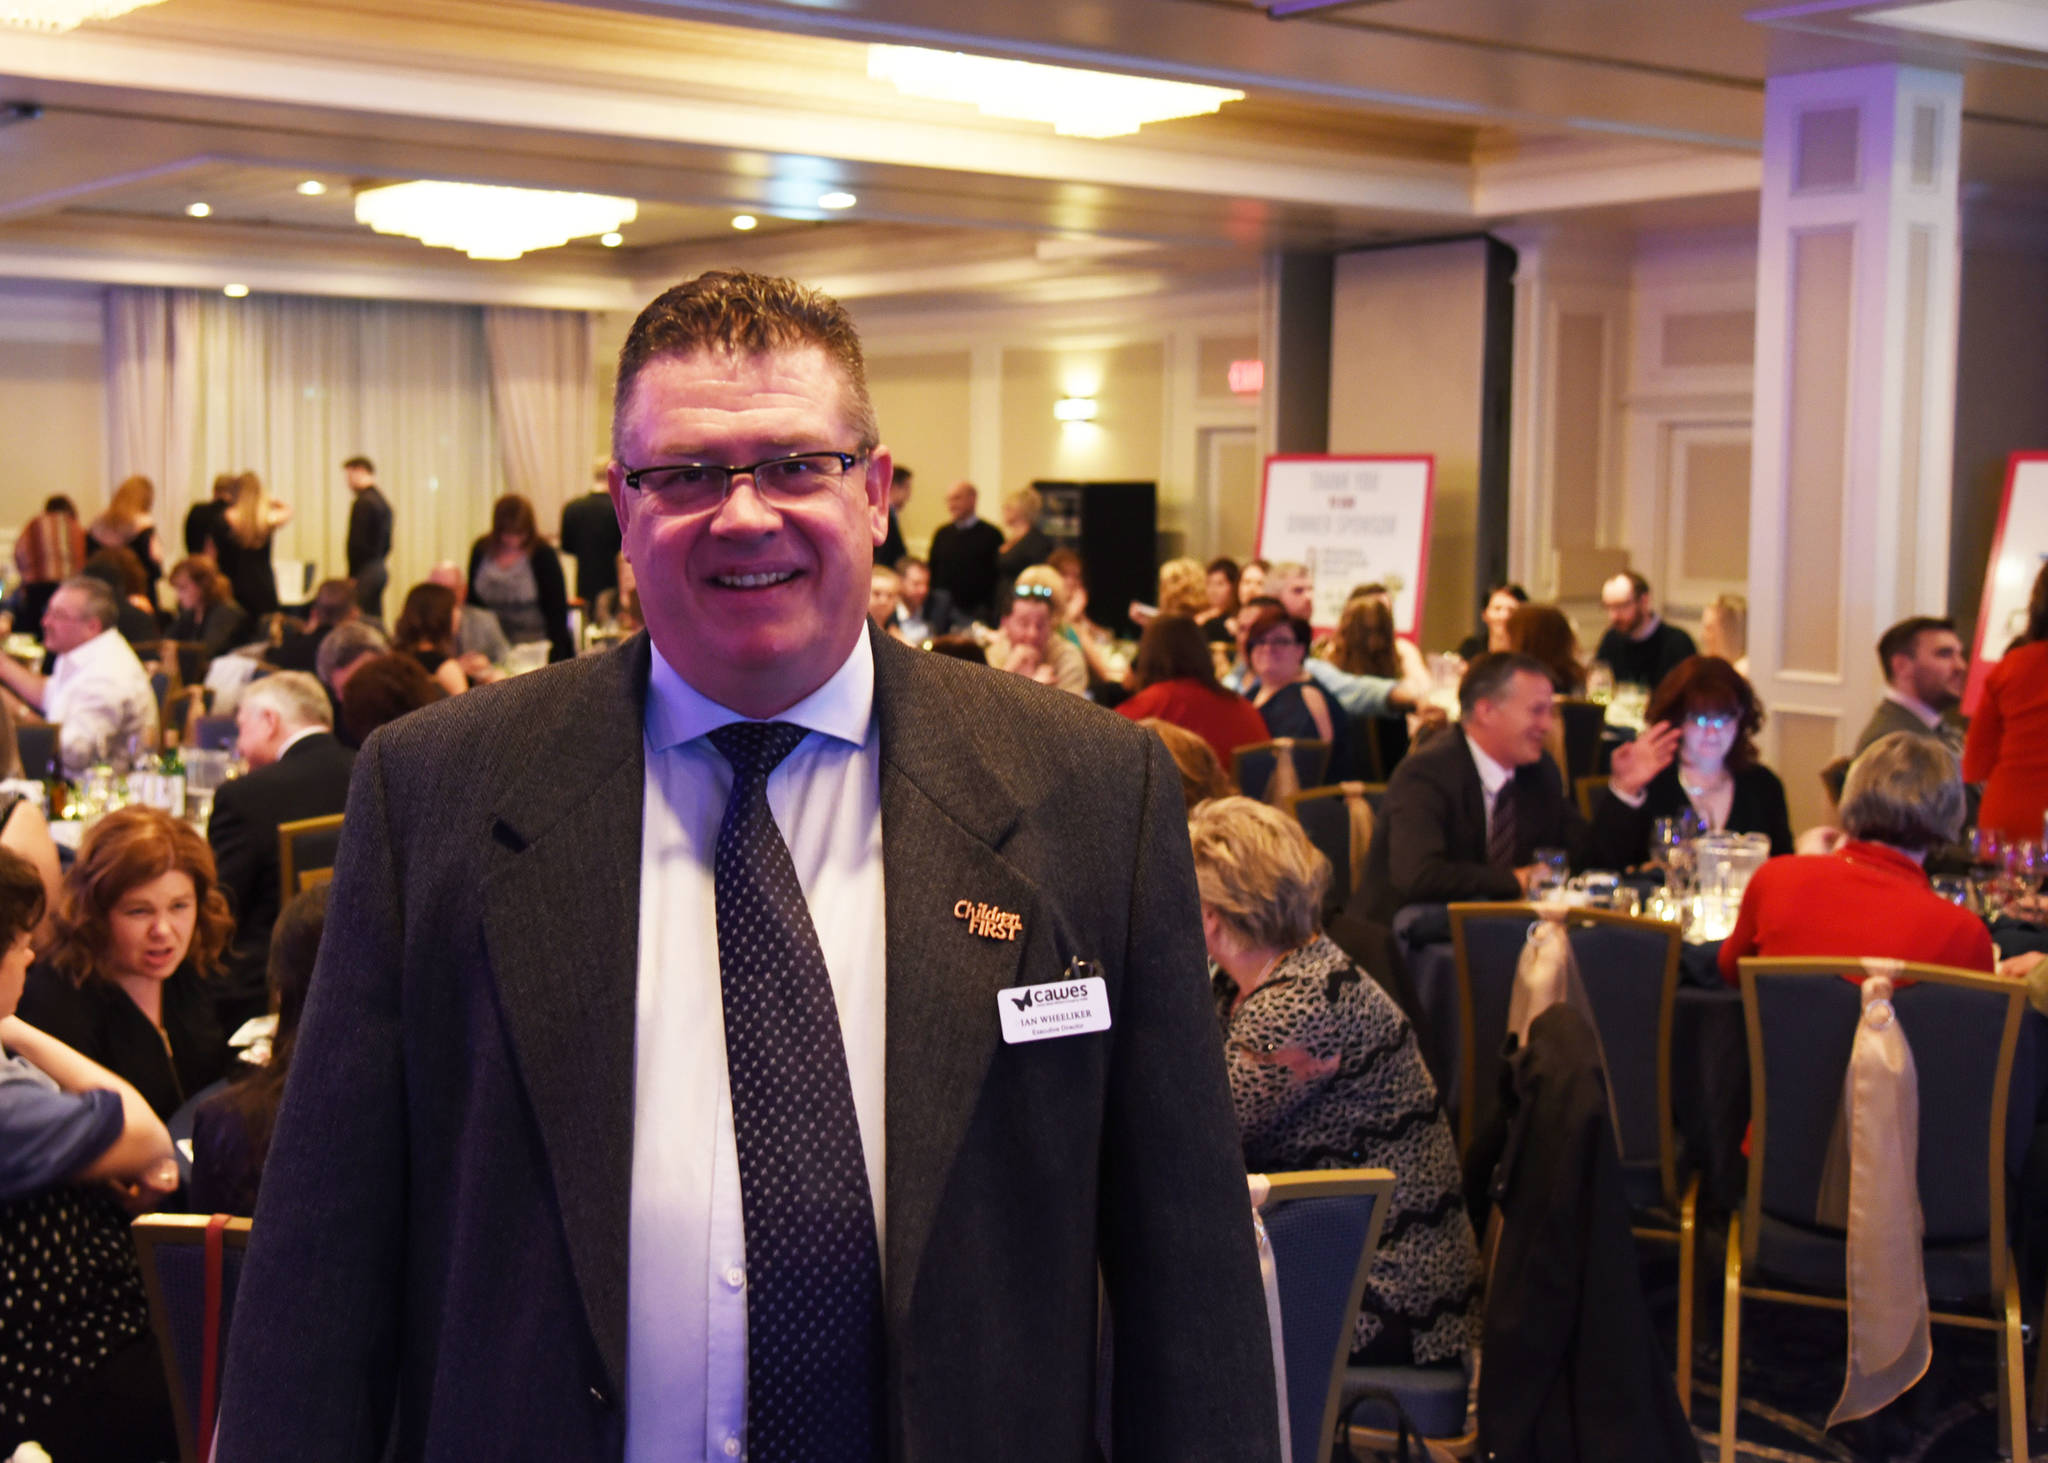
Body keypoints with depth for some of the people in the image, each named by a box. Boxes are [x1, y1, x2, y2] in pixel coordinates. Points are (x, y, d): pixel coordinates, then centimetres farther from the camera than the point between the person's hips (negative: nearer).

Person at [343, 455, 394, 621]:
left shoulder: (362, 502, -14)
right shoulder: (382, 502, 14)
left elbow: (357, 542, -17)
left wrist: (352, 575, -14)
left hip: (365, 570, -9)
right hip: (380, 569, 9)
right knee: (375, 617, 12)